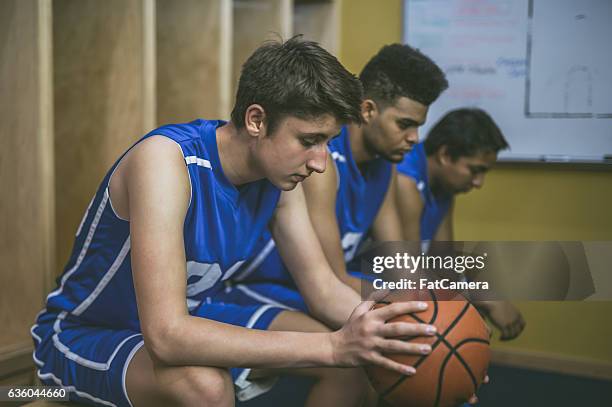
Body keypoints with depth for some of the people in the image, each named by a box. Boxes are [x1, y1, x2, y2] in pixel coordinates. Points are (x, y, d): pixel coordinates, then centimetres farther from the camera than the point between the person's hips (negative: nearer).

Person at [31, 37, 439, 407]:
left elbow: (323, 286, -2)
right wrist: (332, 346, -42)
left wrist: (389, 328, -23)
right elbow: (165, 334, -39)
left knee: (353, 363, -7)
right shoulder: (167, 159, -31)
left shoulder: (279, 169, -10)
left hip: (193, 318, 6)